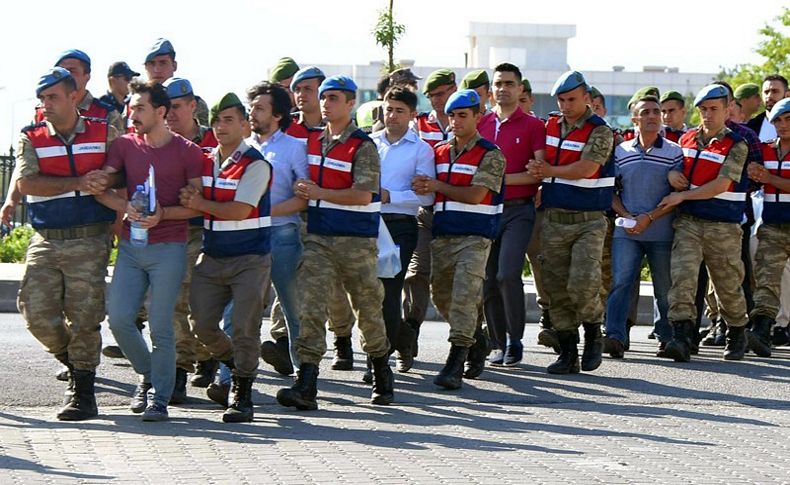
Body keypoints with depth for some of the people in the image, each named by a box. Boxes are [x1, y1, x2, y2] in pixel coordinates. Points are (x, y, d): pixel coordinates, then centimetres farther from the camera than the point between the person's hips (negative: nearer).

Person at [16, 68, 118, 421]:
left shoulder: (104, 134, 6)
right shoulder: (30, 139, 7)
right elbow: (26, 183, -8)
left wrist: (106, 182, -13)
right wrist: (79, 183, -16)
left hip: (89, 242, -2)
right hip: (45, 242, 2)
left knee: (84, 317, -5)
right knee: (36, 311, -5)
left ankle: (82, 392, 4)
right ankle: (73, 360, 22)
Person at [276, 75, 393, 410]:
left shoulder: (362, 146, -7)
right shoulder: (313, 142, 12)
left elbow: (363, 195, -16)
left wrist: (319, 193, -15)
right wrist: (304, 194, 7)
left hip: (355, 239, -4)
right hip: (318, 235, 4)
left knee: (367, 306, 8)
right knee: (310, 303, -10)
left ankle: (381, 373, 29)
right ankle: (305, 385, -16)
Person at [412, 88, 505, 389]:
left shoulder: (489, 155, -3)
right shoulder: (440, 152, 15)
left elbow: (476, 195, -12)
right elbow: (429, 189, 20)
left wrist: (438, 187, -11)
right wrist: (424, 189, -4)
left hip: (475, 236, -7)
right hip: (442, 234, 7)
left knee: (464, 295, -16)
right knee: (441, 296, 12)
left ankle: (455, 363, -20)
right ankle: (477, 341, 34)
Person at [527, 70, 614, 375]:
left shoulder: (600, 131, -7)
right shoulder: (550, 126, 10)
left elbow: (586, 168, -19)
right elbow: (541, 163, 23)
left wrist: (548, 171, -16)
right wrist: (540, 186, 6)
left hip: (588, 221, -5)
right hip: (553, 220, 5)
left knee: (583, 283, -16)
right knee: (557, 287, 3)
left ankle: (593, 334, 10)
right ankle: (567, 352, 10)